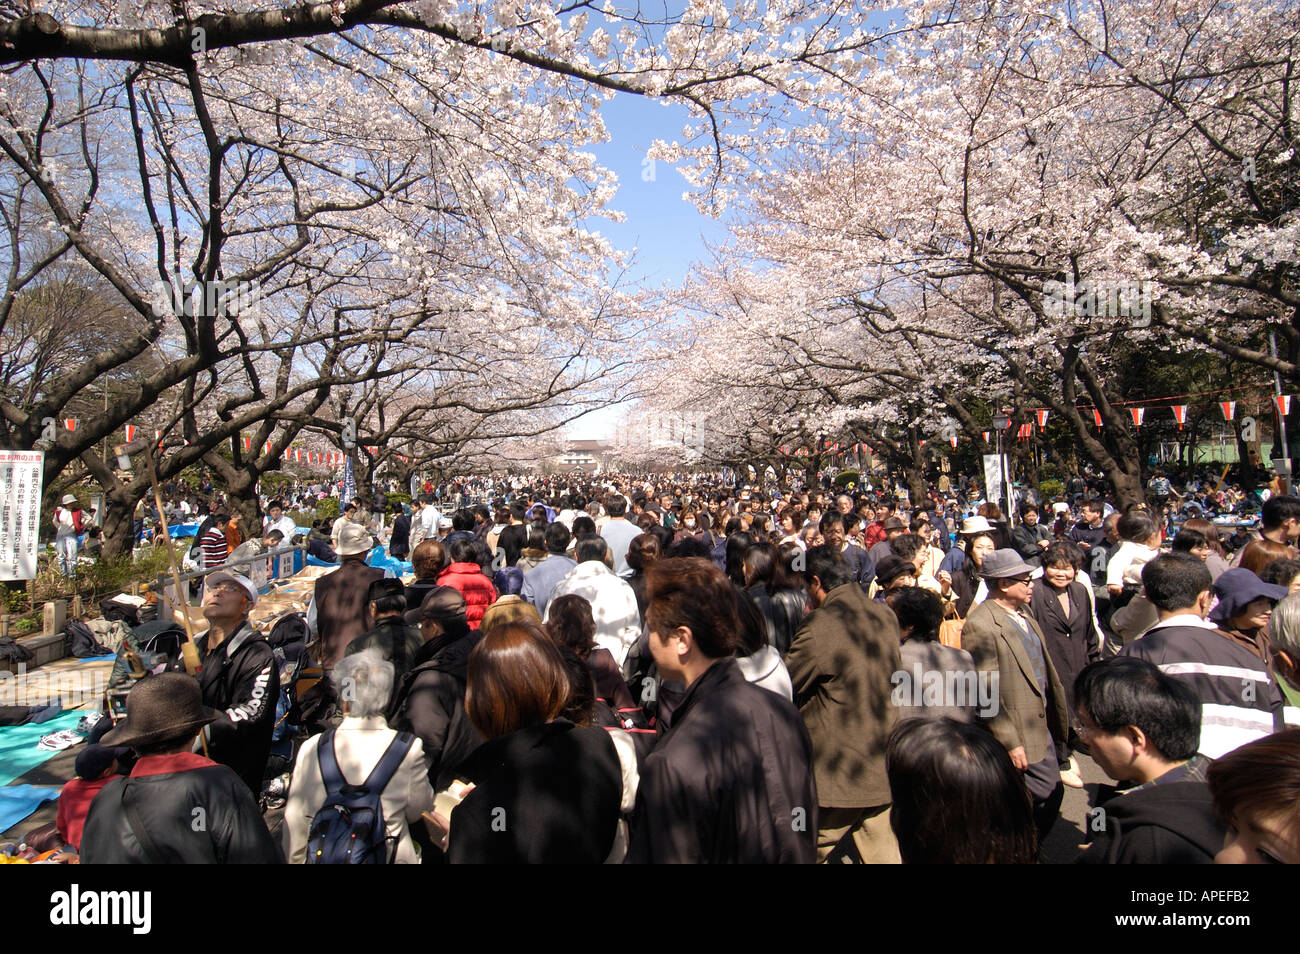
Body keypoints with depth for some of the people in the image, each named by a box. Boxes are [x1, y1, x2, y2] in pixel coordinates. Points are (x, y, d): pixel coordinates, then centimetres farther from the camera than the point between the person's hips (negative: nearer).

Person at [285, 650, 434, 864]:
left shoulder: (311, 749, -10)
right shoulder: (409, 749, -16)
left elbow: (294, 828, 0)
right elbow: (416, 812, -3)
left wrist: (294, 859, 15)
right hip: (390, 857, -2)